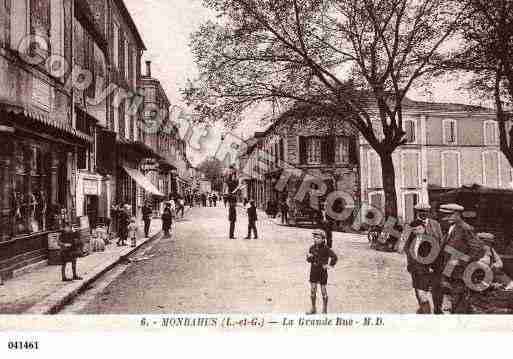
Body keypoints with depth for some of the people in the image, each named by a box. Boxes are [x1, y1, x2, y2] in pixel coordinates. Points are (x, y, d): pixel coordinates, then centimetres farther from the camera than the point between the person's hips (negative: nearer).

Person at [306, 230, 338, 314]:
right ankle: (313, 309, 20)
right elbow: (309, 260, 10)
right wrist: (309, 257, -11)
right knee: (313, 290, 7)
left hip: (322, 272, -4)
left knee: (323, 290, 5)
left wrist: (329, 265, -15)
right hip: (313, 271, 5)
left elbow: (335, 257, -15)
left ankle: (324, 310, 17)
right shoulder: (312, 248, 0)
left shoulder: (326, 249, -14)